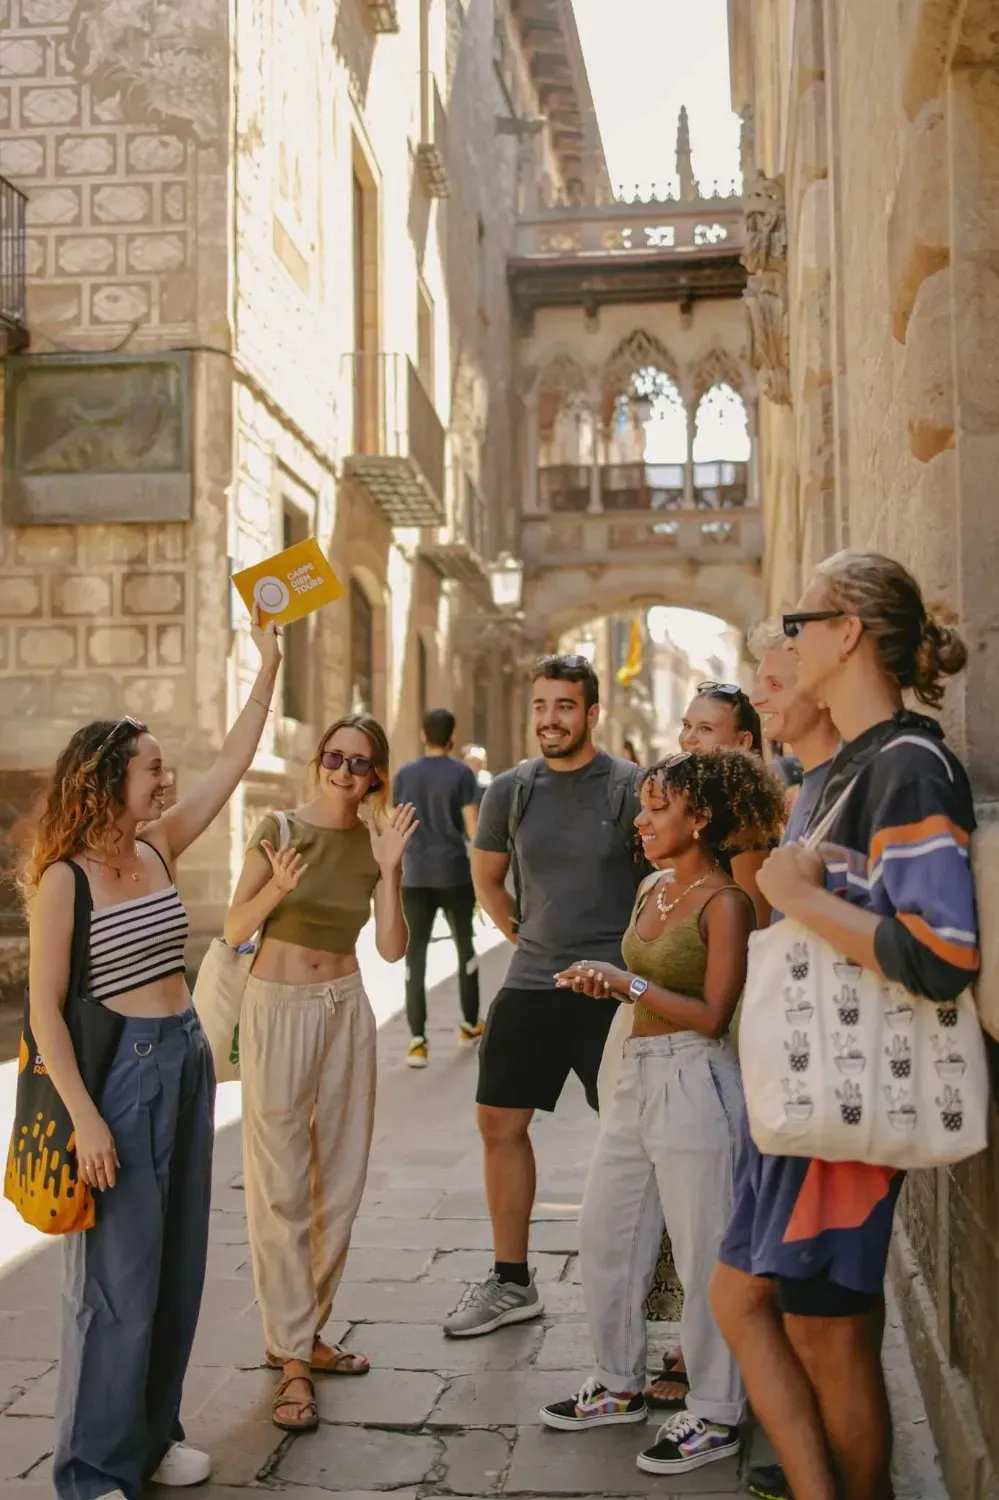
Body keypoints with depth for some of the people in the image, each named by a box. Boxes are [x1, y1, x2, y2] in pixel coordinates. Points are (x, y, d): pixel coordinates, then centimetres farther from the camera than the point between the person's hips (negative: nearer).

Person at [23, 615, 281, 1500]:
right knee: (117, 1279, 1)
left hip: (186, 1061, 7)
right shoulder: (64, 878, -12)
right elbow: (45, 1009, -13)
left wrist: (269, 665, 8)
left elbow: (235, 761, 9)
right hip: (119, 1071, -7)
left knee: (179, 1265, 14)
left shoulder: (158, 847, 5)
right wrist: (85, 1117, -18)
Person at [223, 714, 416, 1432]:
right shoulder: (280, 830, -7)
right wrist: (276, 890, -26)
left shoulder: (377, 842, 2)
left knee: (339, 1182, 10)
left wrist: (389, 870, -15)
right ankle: (292, 1360, 5)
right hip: (277, 1006, -4)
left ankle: (307, 1332, 26)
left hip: (346, 1008, 4)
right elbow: (234, 931, -8)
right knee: (281, 1187, -3)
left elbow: (392, 948, -3)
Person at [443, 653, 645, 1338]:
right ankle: (511, 1283, 21)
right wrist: (525, 934, 12)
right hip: (530, 984, 5)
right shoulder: (511, 790, 5)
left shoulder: (630, 787, -7)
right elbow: (487, 876, 20)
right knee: (501, 1123, 7)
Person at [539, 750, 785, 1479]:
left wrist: (628, 982, -20)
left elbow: (713, 1015, -17)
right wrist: (605, 982, 5)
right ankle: (620, 1386, 31)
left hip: (694, 1082, -9)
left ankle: (716, 1416, 15)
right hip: (638, 1076, 9)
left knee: (704, 1256, 1)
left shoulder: (725, 902, -12)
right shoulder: (653, 890, 11)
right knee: (604, 1239, 15)